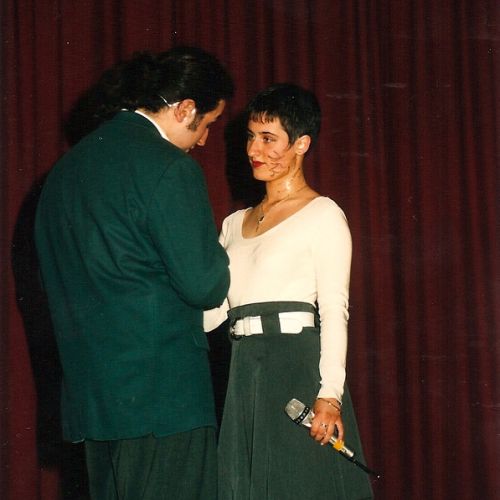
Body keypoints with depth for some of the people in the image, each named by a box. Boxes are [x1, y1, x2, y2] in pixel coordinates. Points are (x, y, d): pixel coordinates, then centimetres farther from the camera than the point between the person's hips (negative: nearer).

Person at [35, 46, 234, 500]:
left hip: (89, 394, 8)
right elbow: (204, 286, -15)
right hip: (163, 395, -8)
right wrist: (217, 255, 7)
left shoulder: (68, 167, 13)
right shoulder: (169, 168, -12)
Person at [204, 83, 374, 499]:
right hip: (244, 372, 6)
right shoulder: (236, 224, 18)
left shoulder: (322, 215, -1)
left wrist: (329, 395, -18)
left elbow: (334, 311, -9)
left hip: (298, 369, -6)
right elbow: (212, 309, 14)